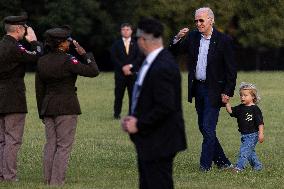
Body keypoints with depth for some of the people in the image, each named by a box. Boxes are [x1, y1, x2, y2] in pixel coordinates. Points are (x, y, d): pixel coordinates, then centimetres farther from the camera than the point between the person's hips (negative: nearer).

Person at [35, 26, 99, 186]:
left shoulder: (42, 62, 6)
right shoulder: (67, 61, -15)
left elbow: (39, 89, 11)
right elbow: (93, 71, -15)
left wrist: (42, 112, 18)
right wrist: (84, 54, -1)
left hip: (48, 107, 7)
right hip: (66, 107, -7)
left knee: (50, 144, 11)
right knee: (64, 146, -3)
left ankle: (48, 180, 11)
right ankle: (57, 182, -6)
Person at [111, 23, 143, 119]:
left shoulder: (136, 44, 9)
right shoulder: (116, 44, 9)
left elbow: (140, 57, 0)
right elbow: (113, 57, -1)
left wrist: (130, 66, -12)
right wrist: (123, 67, -12)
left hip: (133, 73, 0)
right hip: (120, 73, 0)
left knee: (133, 94, -2)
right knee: (119, 94, -1)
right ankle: (117, 113, 5)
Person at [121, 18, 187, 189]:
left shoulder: (162, 68, -22)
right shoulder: (154, 61, 9)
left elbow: (165, 107, -26)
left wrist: (139, 125, -17)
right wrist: (134, 117, 5)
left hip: (159, 142, -10)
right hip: (150, 141, 10)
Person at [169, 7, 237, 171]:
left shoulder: (223, 40, -8)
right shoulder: (192, 37, 5)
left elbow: (231, 69, -8)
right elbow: (173, 52, 5)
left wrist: (227, 92, -13)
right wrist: (178, 39, -14)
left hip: (213, 90, -6)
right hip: (198, 88, 6)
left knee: (208, 128, -8)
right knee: (204, 127, 11)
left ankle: (205, 166, -1)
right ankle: (222, 162, 22)